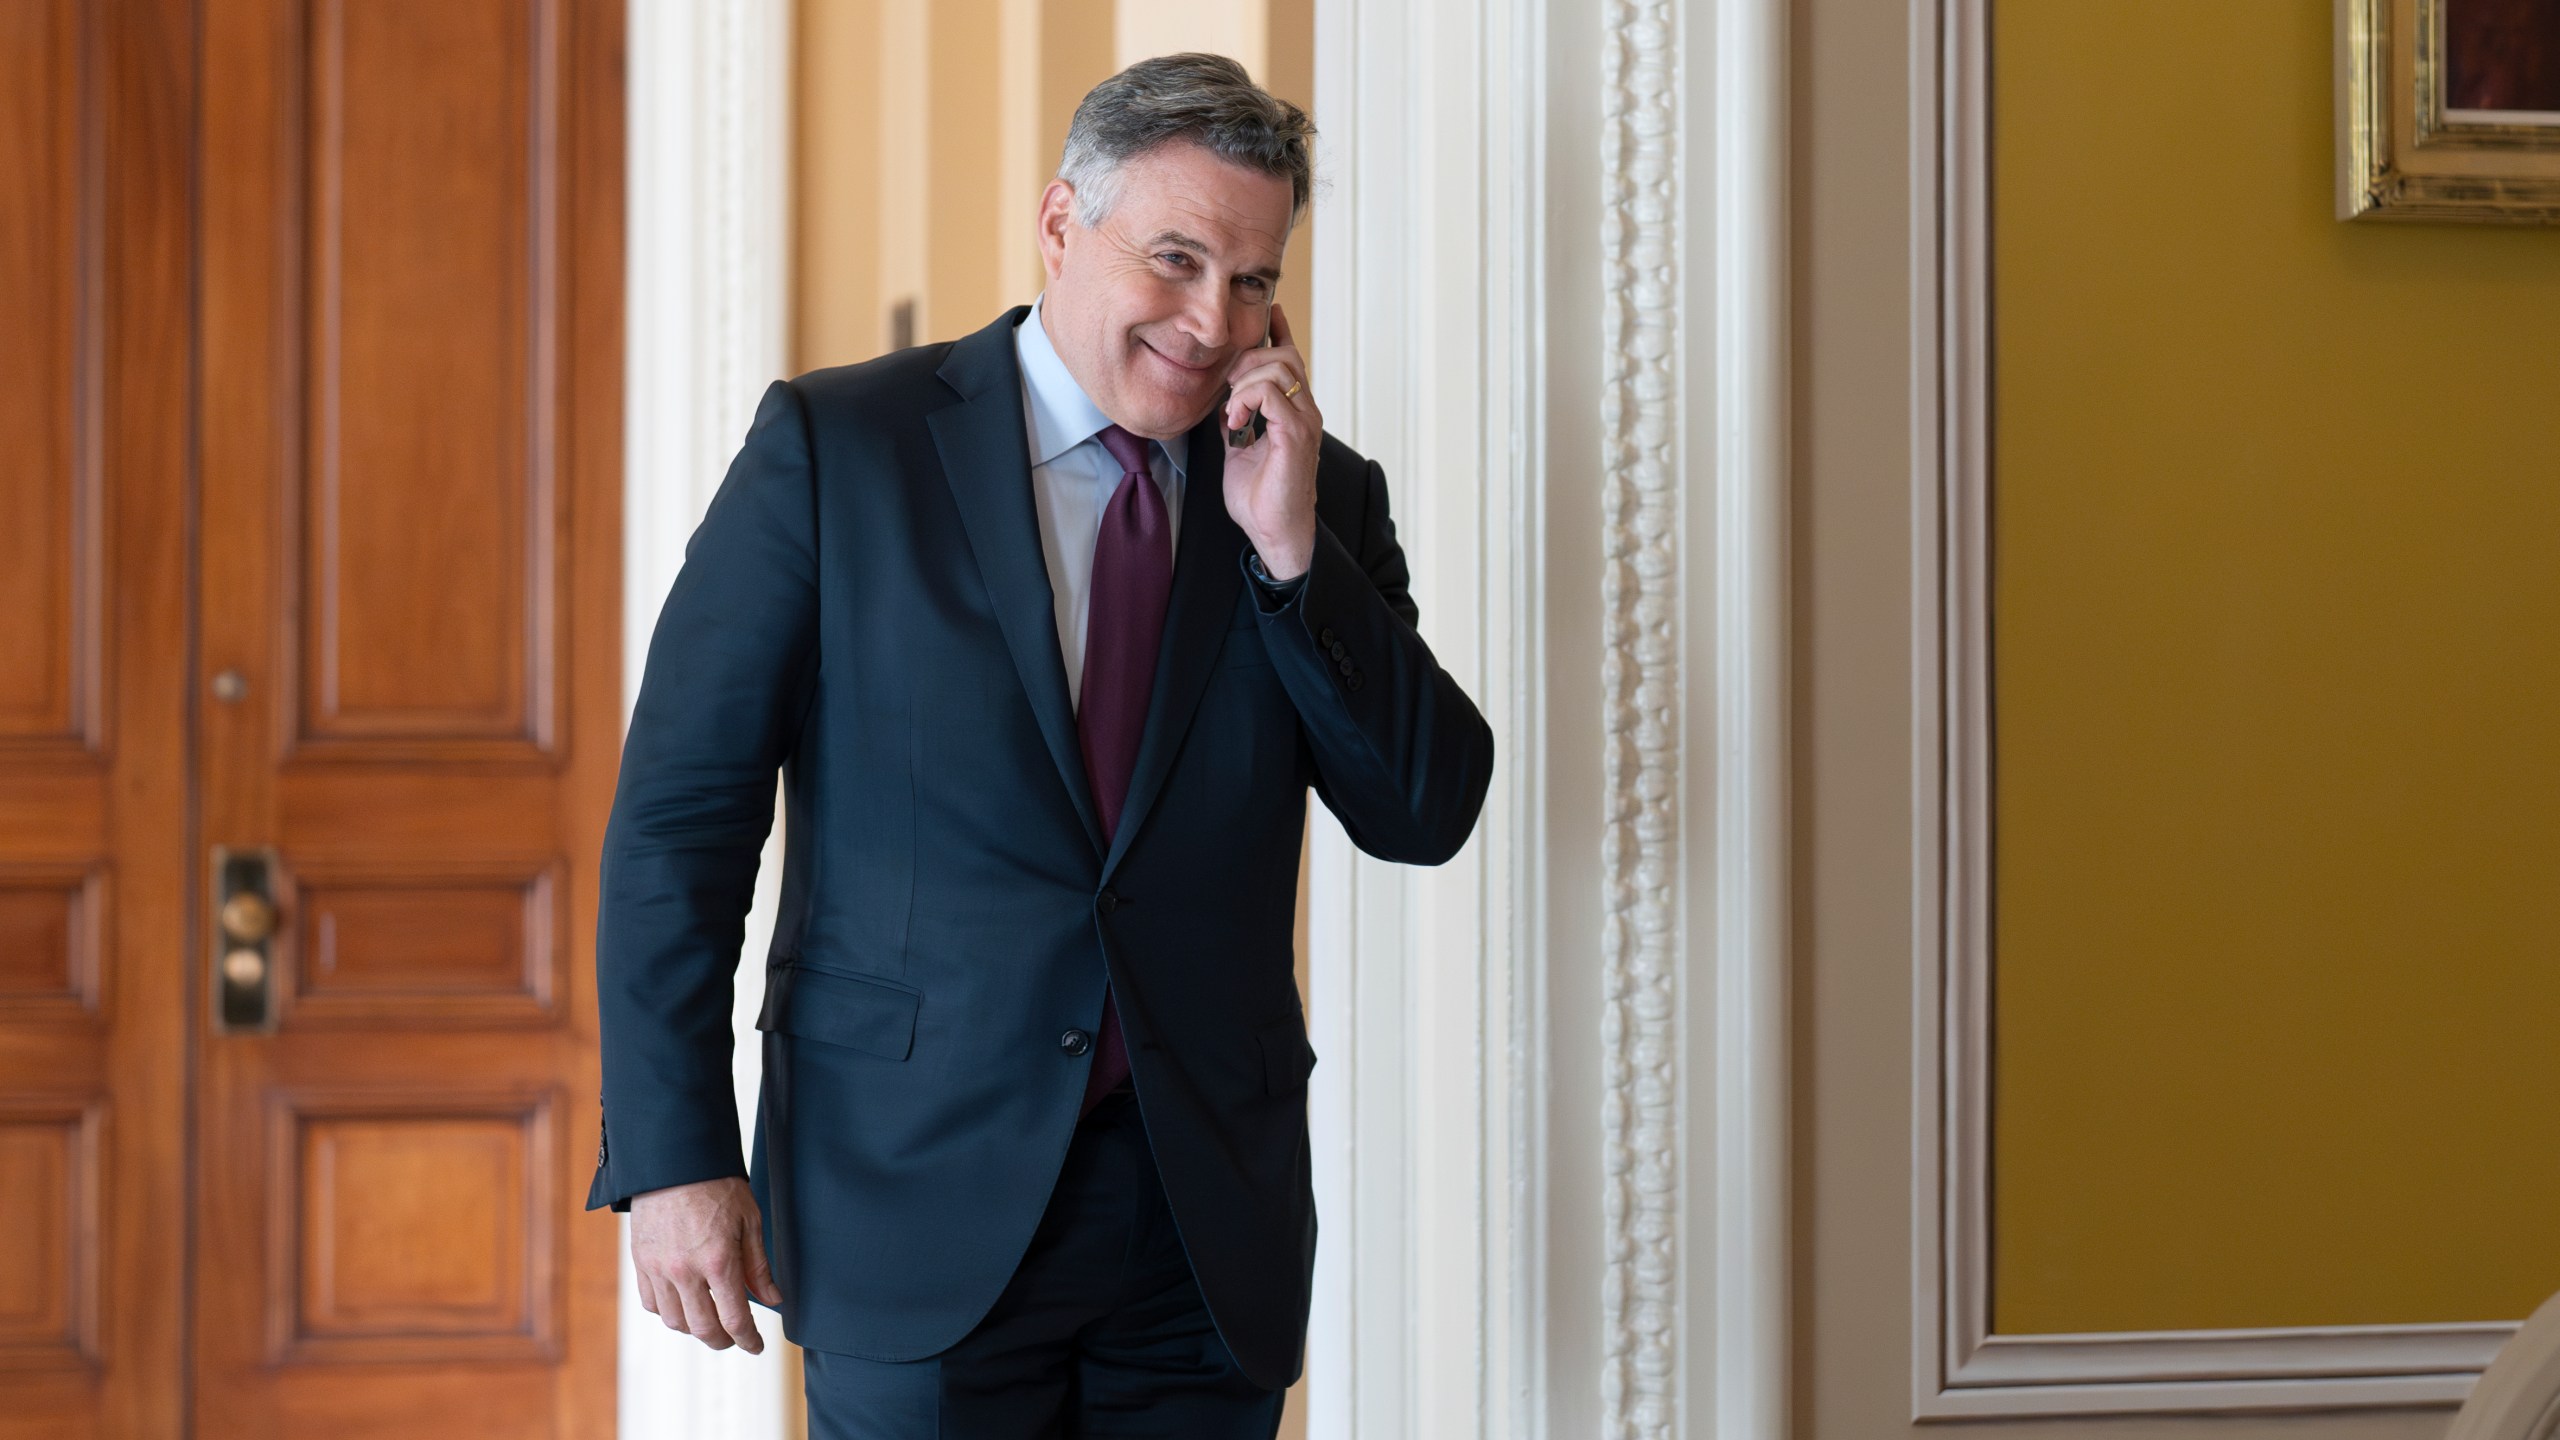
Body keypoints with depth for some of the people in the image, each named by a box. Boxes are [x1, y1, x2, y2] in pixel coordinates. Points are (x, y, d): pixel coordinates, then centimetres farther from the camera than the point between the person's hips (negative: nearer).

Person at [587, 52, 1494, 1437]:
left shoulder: (1320, 500, 9)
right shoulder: (833, 447, -2)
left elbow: (1427, 815, 2)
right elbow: (678, 816, -3)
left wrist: (1291, 547, -8)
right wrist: (673, 1156, -9)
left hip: (1208, 1217, 3)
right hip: (925, 1205, -3)